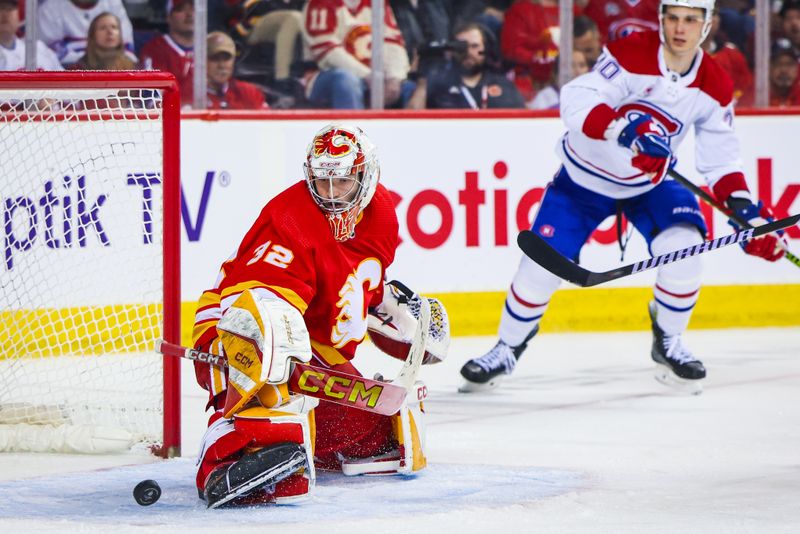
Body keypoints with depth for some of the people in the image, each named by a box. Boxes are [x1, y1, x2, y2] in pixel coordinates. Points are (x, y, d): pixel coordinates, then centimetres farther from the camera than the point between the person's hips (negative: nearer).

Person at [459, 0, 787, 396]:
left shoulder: (714, 87, -9)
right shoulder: (631, 55, -24)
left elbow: (720, 159, -1)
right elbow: (576, 100, -36)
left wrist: (744, 207, -16)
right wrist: (624, 129, -51)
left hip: (651, 182, 3)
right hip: (585, 176, -3)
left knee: (682, 247, -22)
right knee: (541, 266, -8)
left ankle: (668, 345, 1)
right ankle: (507, 350, 18)